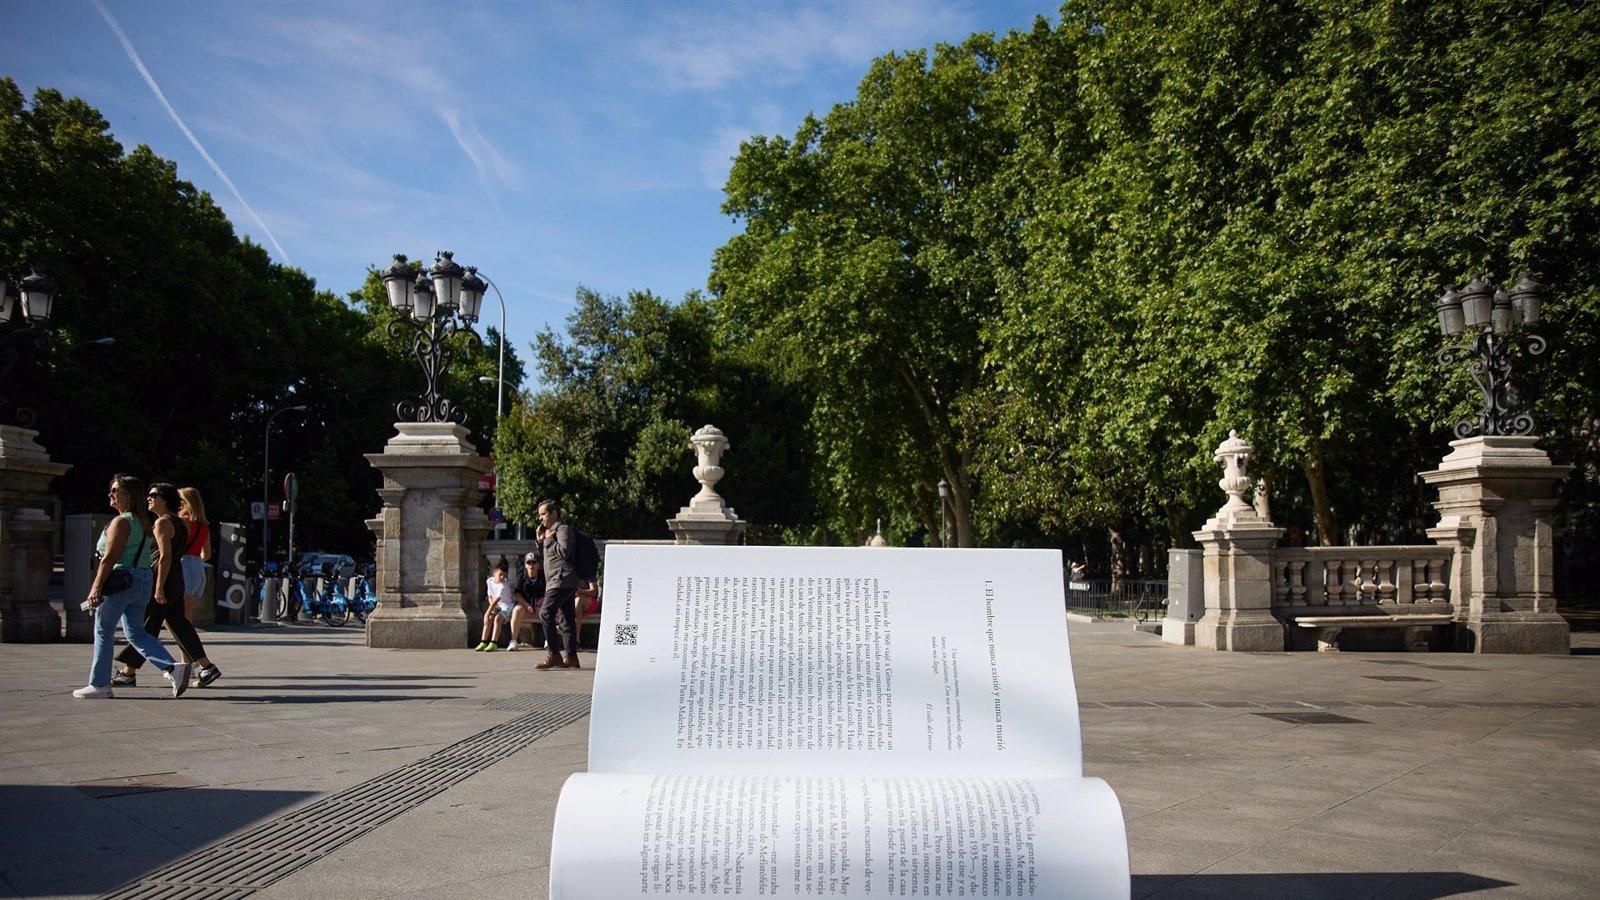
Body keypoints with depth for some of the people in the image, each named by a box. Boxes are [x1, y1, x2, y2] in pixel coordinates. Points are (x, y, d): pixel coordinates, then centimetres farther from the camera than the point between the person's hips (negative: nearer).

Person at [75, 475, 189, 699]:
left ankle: (99, 685, 10)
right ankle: (173, 667, -5)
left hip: (121, 581, -8)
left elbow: (110, 558, -17)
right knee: (136, 632, 11)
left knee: (104, 632, 5)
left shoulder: (121, 522, -12)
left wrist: (96, 587, -17)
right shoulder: (143, 521, 15)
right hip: (144, 581, 9)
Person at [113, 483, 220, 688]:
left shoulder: (162, 522, -12)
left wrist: (159, 587, -21)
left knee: (144, 627, 0)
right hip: (177, 580, 9)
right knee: (180, 624, 8)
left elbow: (165, 556, -19)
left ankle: (128, 673, 8)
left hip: (162, 580, -9)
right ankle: (206, 667, 3)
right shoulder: (179, 522, 15)